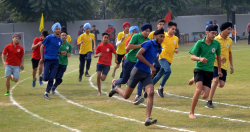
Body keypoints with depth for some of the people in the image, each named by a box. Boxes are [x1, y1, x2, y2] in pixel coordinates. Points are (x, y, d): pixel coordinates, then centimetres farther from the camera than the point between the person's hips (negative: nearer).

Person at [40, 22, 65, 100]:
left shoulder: (60, 40, 13)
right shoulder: (49, 38, -3)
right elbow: (42, 47, 2)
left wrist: (61, 53, 5)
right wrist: (42, 58, -3)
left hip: (55, 61, 4)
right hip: (48, 60, -4)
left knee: (51, 79, -2)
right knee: (46, 78, -8)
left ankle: (46, 93, 8)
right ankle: (42, 75, 28)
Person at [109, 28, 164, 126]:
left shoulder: (159, 49, 13)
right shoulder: (149, 43, -11)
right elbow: (138, 55, -21)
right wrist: (151, 66, -21)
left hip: (147, 74, 6)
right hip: (138, 71, -6)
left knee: (151, 93, -18)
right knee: (126, 95, 4)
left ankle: (147, 119, -22)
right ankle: (116, 89, 40)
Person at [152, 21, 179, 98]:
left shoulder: (176, 38, 10)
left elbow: (176, 47, 22)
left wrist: (176, 50, 0)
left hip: (169, 59, 6)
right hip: (163, 57, -6)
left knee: (159, 75, 10)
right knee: (168, 70, -28)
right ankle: (160, 88, -15)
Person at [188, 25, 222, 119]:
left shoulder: (217, 44, 3)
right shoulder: (199, 43, -6)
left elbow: (218, 57, 19)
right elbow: (192, 57, -9)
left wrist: (219, 70, 26)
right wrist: (200, 58, -30)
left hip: (209, 71, 3)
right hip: (199, 69, -3)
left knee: (205, 96, -7)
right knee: (198, 90, -23)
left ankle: (202, 91, 33)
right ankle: (191, 113, -9)